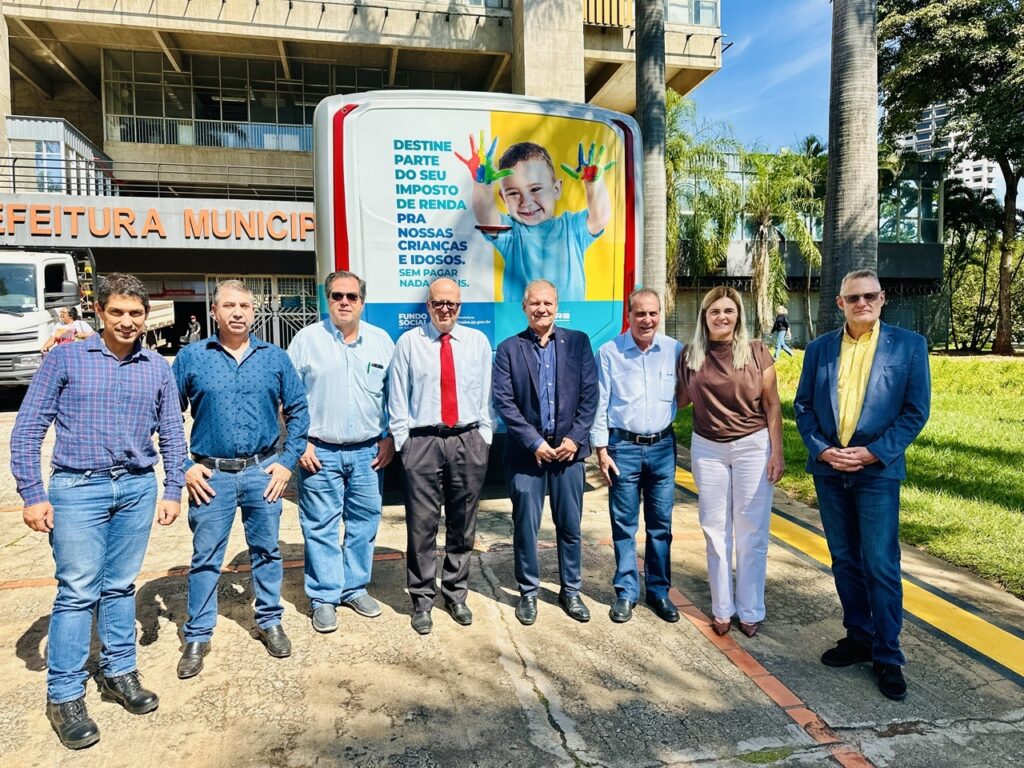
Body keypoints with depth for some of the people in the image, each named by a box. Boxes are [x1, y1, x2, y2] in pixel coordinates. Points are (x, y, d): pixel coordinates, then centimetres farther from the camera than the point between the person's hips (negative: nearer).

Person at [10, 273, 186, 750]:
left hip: (138, 488, 3)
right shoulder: (64, 360, -2)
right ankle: (64, 696, 14)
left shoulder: (158, 368, 6)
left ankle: (119, 672, 27)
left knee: (120, 586, 13)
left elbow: (172, 435, 9)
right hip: (78, 489, -2)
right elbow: (27, 430, -2)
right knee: (77, 592, 0)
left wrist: (172, 491, 4)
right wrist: (33, 495, -8)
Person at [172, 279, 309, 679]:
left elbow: (298, 411, 7)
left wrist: (287, 461, -1)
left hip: (263, 472, 1)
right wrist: (183, 467, -3)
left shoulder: (275, 357, 3)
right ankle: (197, 636, 23)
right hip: (211, 476, -1)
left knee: (267, 551, 12)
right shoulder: (191, 357, 0)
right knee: (205, 558, 7)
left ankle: (270, 622, 30)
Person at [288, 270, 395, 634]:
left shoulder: (381, 341, 7)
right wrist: (300, 442, -6)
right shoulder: (307, 339, 0)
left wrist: (389, 438, 4)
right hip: (320, 453, -2)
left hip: (368, 452, 3)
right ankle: (324, 597, 16)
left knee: (364, 523, 10)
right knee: (320, 528, 2)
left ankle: (355, 588, 27)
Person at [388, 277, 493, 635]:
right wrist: (402, 441, -2)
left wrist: (483, 438, 4)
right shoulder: (409, 342, 2)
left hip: (469, 441, 2)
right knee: (422, 525, 2)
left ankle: (456, 594, 29)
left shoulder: (478, 342, 8)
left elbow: (485, 394, 8)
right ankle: (422, 600, 18)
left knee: (462, 524, 12)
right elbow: (398, 397, 2)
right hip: (422, 442, -2)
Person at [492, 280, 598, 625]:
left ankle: (571, 590, 27)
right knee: (525, 527, 6)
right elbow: (503, 402, -5)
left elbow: (590, 394, 1)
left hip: (569, 448, 1)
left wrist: (574, 438, -8)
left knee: (570, 525, 10)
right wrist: (535, 442, -11)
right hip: (526, 451, -1)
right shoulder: (509, 349, 0)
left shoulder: (578, 342, 4)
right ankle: (528, 592, 23)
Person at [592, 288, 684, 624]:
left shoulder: (674, 350, 2)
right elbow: (600, 404, -2)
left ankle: (658, 590, 25)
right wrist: (601, 450, -5)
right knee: (624, 525, 6)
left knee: (661, 523, 11)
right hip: (623, 446, -2)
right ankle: (626, 592, 20)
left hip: (662, 446, 2)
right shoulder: (609, 352, -4)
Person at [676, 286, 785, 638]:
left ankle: (750, 610, 20)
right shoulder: (690, 355, 1)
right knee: (715, 531, 10)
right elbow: (681, 399, 12)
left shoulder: (756, 352, -4)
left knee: (751, 532, 5)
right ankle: (721, 608, 23)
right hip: (707, 449, 2)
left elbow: (772, 405, -2)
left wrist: (777, 452, -5)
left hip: (752, 446, -2)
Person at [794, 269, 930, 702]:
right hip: (828, 469, 4)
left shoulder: (909, 346, -2)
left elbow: (916, 411, -4)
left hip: (878, 470, -3)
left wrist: (873, 453, -13)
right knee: (844, 560, 13)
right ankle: (859, 637, 28)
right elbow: (803, 406, 7)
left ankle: (888, 656, 13)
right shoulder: (819, 349, 6)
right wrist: (822, 450, -8)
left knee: (880, 565, -2)